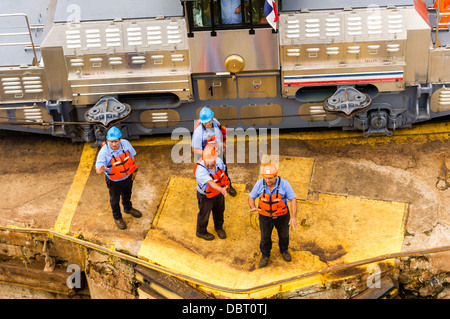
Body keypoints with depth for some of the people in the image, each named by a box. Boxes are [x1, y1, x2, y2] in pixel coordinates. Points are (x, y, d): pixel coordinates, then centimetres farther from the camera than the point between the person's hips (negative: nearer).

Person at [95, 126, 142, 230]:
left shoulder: (125, 144, -22)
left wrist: (134, 170, 8)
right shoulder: (104, 152, -34)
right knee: (115, 200, 21)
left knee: (127, 194, 32)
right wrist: (101, 169, -67)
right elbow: (97, 170, -42)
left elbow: (132, 156, -2)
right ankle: (117, 217, 50)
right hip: (114, 181, -4)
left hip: (128, 177, 4)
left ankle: (128, 208, 63)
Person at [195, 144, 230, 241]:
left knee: (219, 211, 27)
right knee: (204, 214, 17)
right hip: (206, 196, -6)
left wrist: (226, 185, 14)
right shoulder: (200, 170, -39)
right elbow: (210, 183, -51)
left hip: (219, 193, 6)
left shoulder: (219, 161, -19)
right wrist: (221, 189, -67)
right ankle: (201, 232, 45)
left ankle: (219, 227, 56)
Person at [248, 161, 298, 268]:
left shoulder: (284, 184, -25)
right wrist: (253, 207, -31)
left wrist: (294, 216, -29)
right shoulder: (259, 184, -21)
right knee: (265, 236, 17)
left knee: (284, 234, 23)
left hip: (282, 215, 0)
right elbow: (251, 197, -10)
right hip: (265, 216, 0)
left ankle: (284, 250, 53)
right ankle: (265, 255, 44)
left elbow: (293, 199, -20)